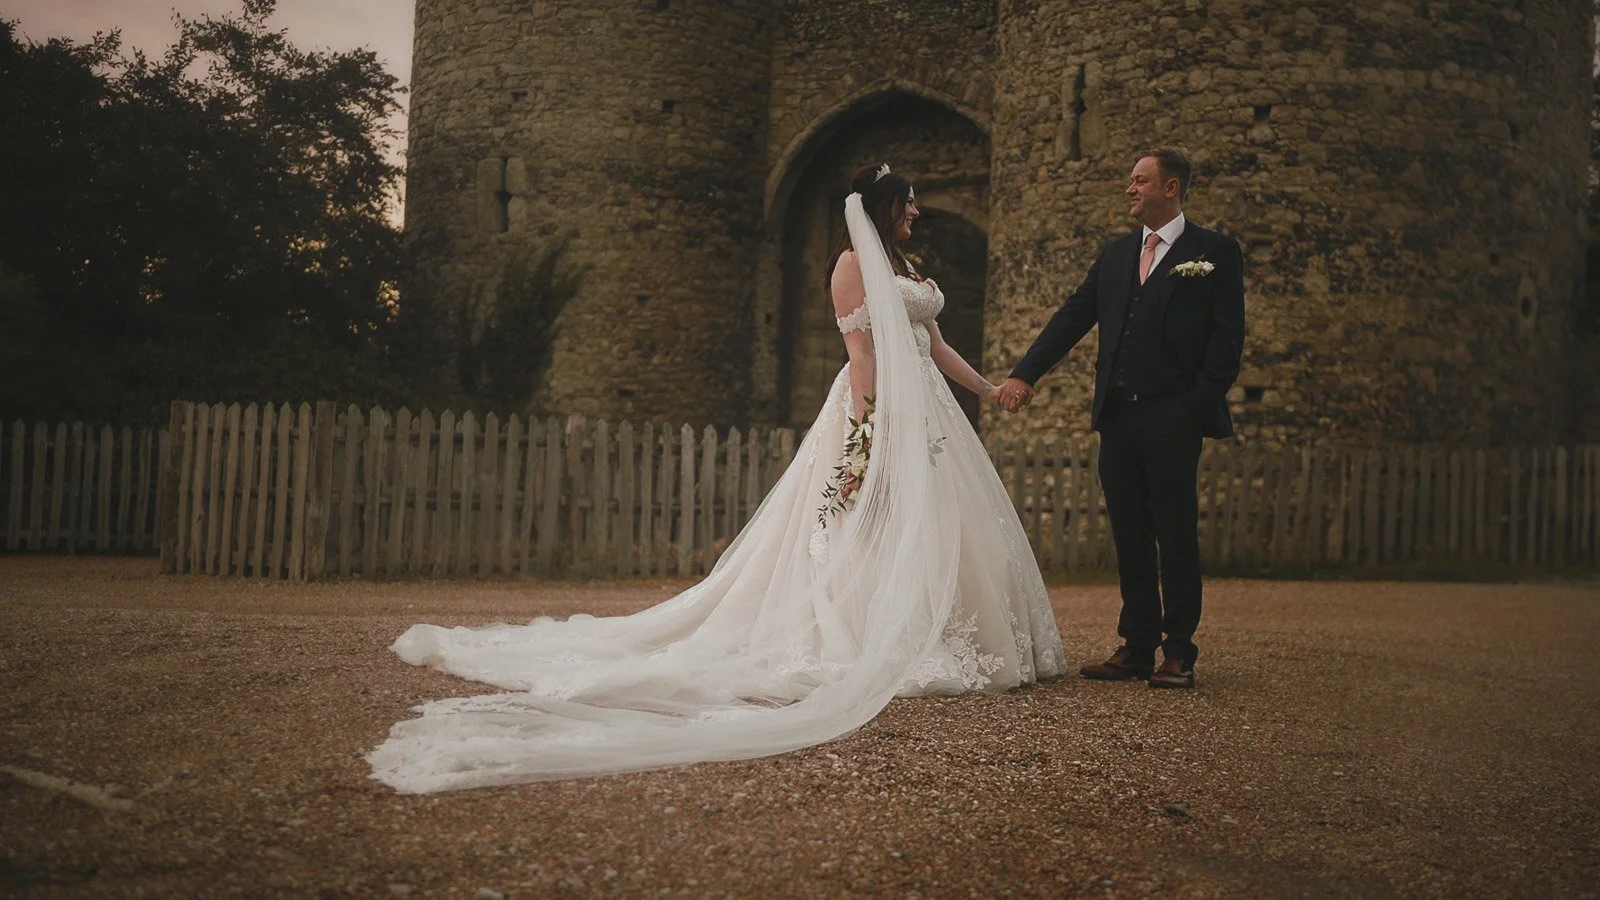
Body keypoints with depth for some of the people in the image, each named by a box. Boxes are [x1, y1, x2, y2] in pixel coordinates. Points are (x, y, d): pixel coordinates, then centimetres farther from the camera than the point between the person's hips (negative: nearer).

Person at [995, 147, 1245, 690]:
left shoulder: (1215, 253, 2)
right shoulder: (1115, 256, 18)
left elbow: (1227, 336, -4)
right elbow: (1072, 319, 12)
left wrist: (1200, 406, -12)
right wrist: (1025, 375, 0)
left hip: (1173, 420, -5)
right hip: (1118, 419, 5)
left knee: (1176, 536, -2)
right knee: (1129, 538, 8)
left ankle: (1179, 654, 6)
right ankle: (1137, 649, 15)